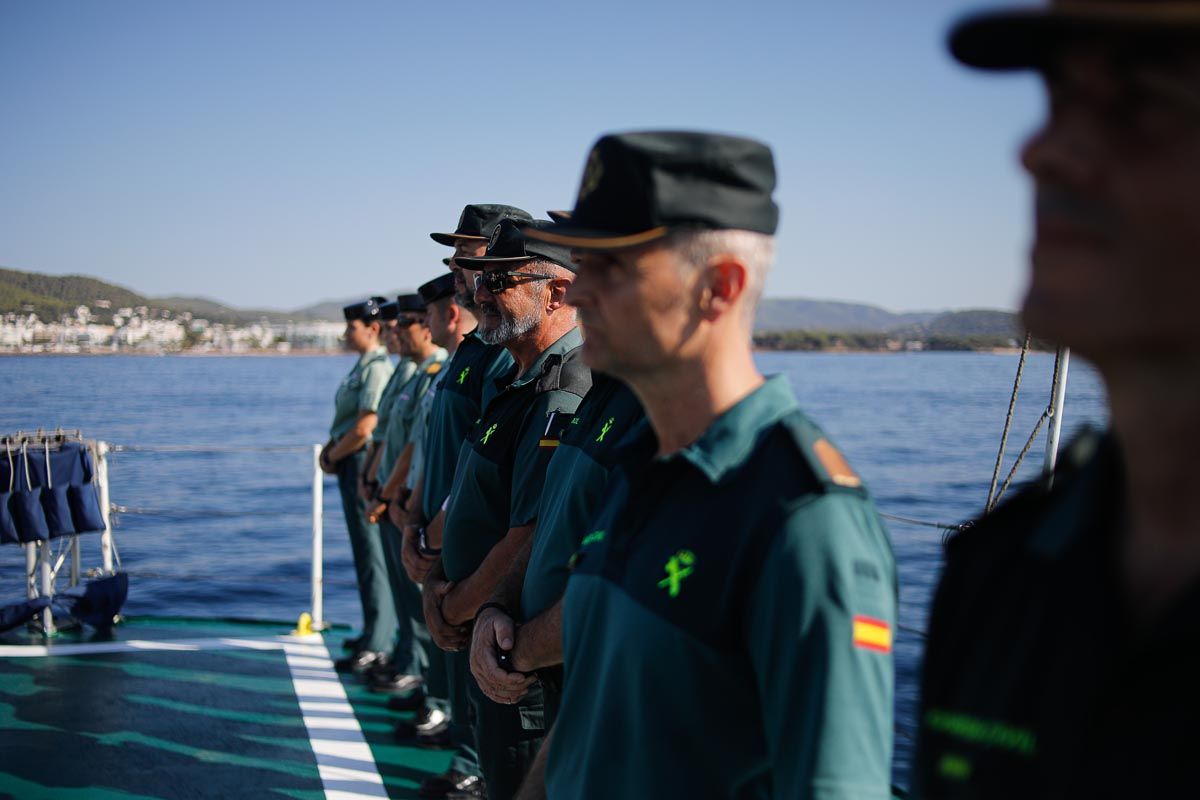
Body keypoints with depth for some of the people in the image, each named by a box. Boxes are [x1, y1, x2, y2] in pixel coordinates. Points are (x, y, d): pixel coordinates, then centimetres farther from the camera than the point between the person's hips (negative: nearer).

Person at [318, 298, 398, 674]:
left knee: (371, 553, -8)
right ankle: (378, 631, 27)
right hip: (353, 464, 11)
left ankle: (376, 646, -4)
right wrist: (330, 447, 6)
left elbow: (364, 428, -21)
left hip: (365, 462, -11)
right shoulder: (361, 366, 16)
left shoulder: (378, 368, -16)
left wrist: (332, 456, -8)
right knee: (367, 551, 16)